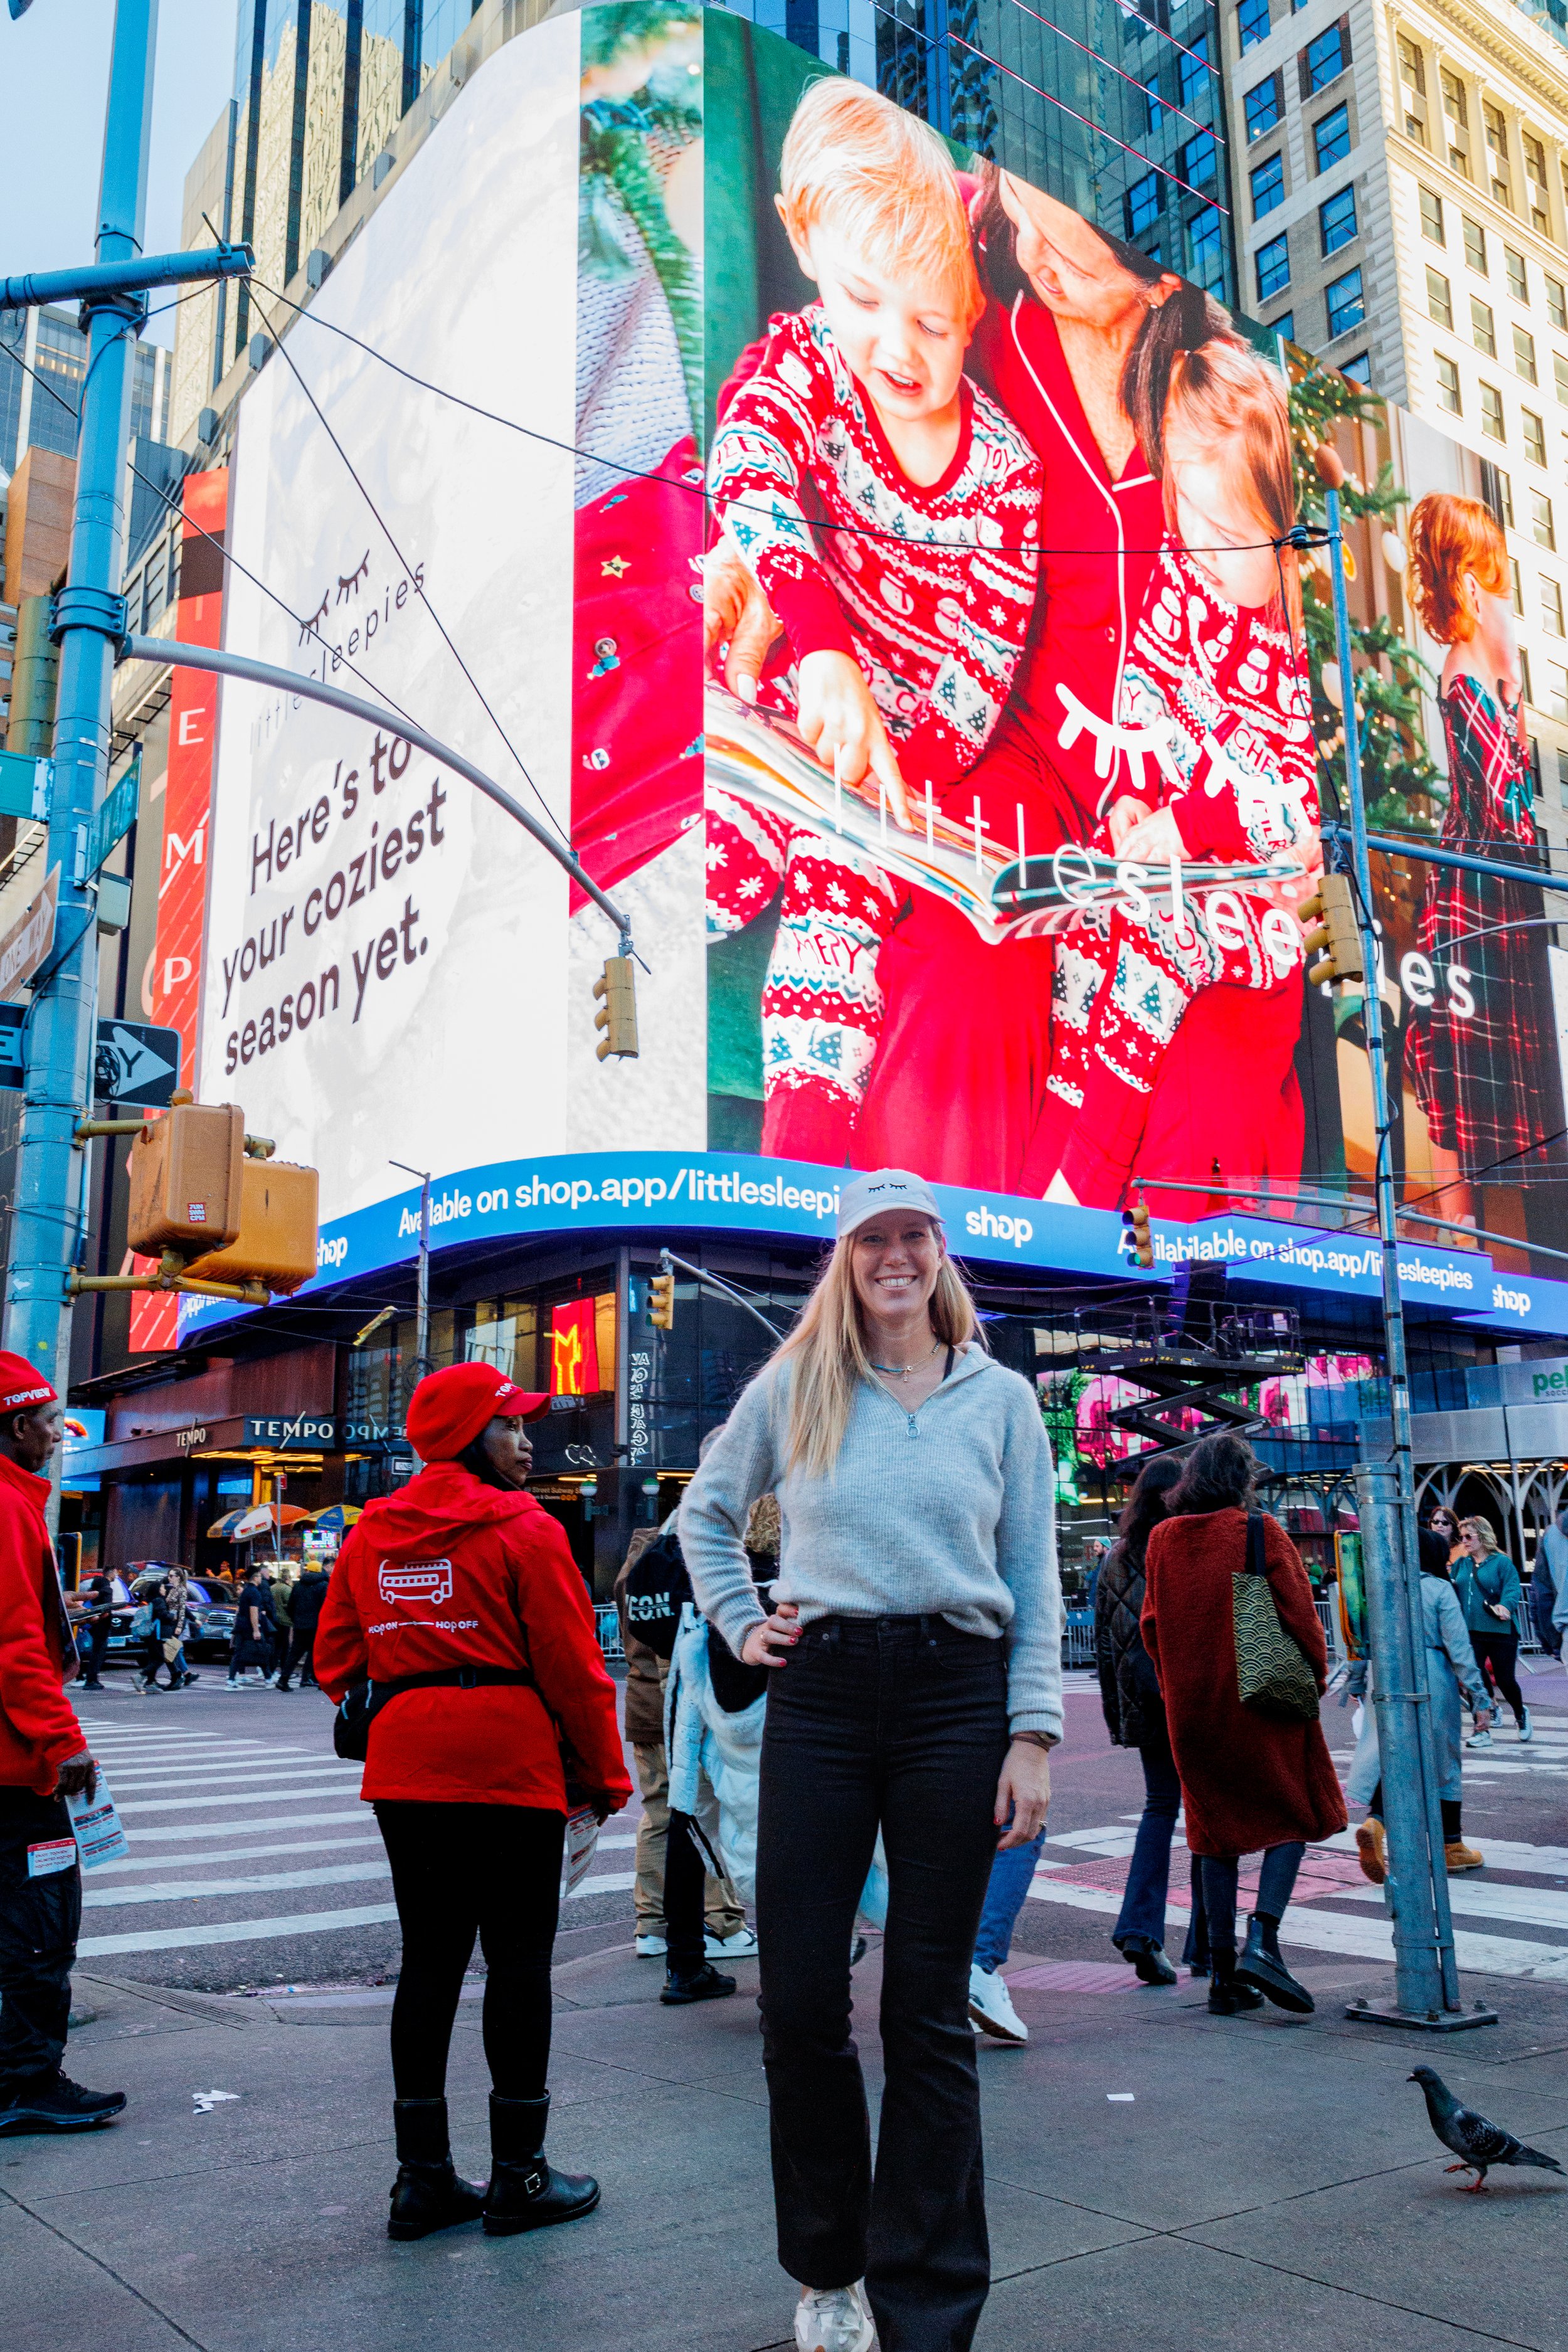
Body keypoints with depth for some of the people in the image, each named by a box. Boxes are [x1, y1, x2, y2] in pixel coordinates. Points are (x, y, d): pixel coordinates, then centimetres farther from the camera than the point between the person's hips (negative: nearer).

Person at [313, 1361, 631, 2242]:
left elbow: (336, 1654, 12)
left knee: (429, 1961, 13)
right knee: (519, 1962, 5)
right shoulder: (526, 1531, -10)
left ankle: (424, 2177, 20)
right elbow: (573, 1666, -10)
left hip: (404, 1773, 6)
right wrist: (608, 1775, -1)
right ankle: (519, 2176, 13)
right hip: (511, 1771, -6)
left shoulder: (372, 1534, 8)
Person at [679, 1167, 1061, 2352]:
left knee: (931, 2010, 5)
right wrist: (740, 1622, 8)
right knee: (801, 1997, 4)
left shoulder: (1002, 1397, 7)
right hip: (820, 1692, 1)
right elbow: (706, 1513, 21)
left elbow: (1034, 1582, 6)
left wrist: (1032, 1734, -1)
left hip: (957, 1694, 0)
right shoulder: (794, 1385, 7)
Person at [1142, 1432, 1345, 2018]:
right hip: (1260, 1699, -4)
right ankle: (1262, 1941, -8)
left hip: (1191, 1707, 4)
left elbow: (1151, 1623, 9)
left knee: (1218, 1829, 12)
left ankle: (1223, 1973, 11)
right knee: (1294, 1816, 10)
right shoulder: (1260, 1531, -10)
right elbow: (1298, 1613, -9)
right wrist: (1316, 1674, 6)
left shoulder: (1163, 1538, 3)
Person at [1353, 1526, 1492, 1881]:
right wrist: (1478, 1696, -7)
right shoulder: (1440, 1589, -5)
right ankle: (1452, 1847, 20)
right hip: (1432, 1680, -3)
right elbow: (1459, 1647, -10)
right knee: (1443, 1761, 10)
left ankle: (1375, 1821, -20)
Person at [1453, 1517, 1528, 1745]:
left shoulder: (1502, 1562, -4)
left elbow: (1513, 1589, -15)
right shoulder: (1460, 1564, 10)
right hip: (1471, 1632, 4)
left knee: (1505, 1679, 4)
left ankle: (1521, 1715, 35)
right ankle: (1482, 1730, 6)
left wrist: (1505, 1606, -33)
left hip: (1500, 1632, -4)